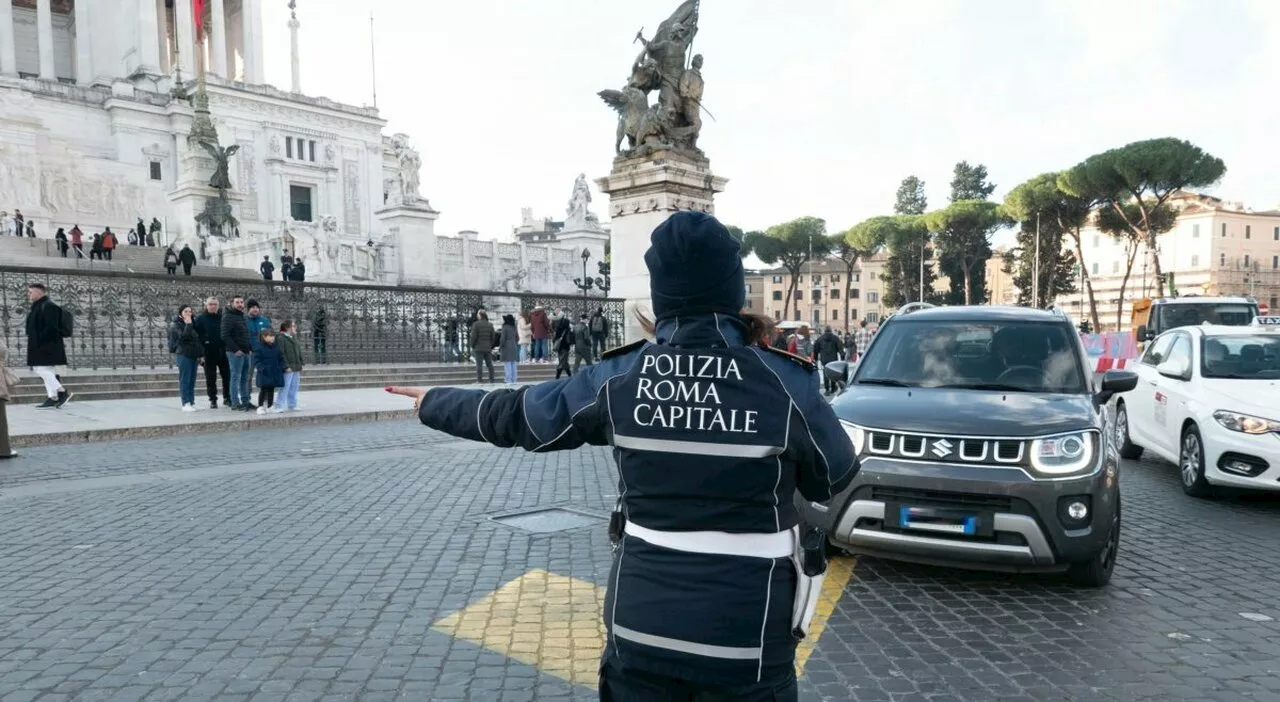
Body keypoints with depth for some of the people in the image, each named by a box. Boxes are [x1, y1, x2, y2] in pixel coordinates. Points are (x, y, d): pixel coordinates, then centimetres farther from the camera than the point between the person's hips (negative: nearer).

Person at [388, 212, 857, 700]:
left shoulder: (619, 379, -7)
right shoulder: (785, 382, -14)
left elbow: (512, 415, 7)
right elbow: (833, 478, 3)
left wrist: (433, 404, 26)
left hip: (641, 621, 2)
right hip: (746, 633, -1)